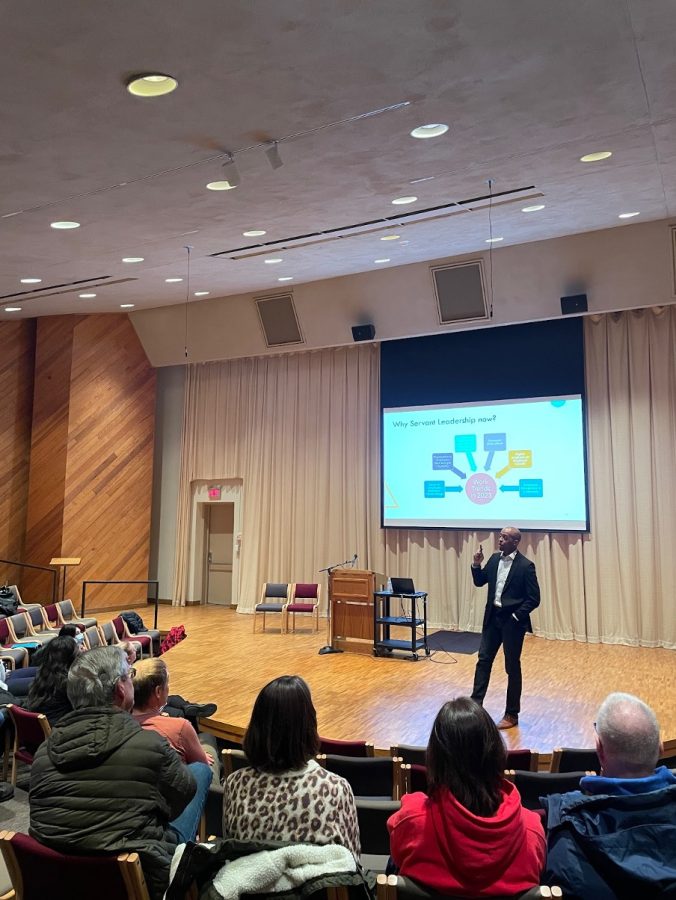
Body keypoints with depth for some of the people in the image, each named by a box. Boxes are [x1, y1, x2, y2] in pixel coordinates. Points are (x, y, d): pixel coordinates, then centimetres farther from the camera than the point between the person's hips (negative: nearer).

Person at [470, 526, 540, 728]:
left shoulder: (525, 566, -14)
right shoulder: (495, 559, 5)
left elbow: (534, 599, -13)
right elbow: (479, 582, 11)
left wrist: (516, 616, -15)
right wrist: (476, 565, -6)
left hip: (512, 621, -6)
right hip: (492, 617, 6)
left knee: (512, 667, 6)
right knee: (483, 660, 9)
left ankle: (512, 714, 18)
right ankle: (475, 703, 18)